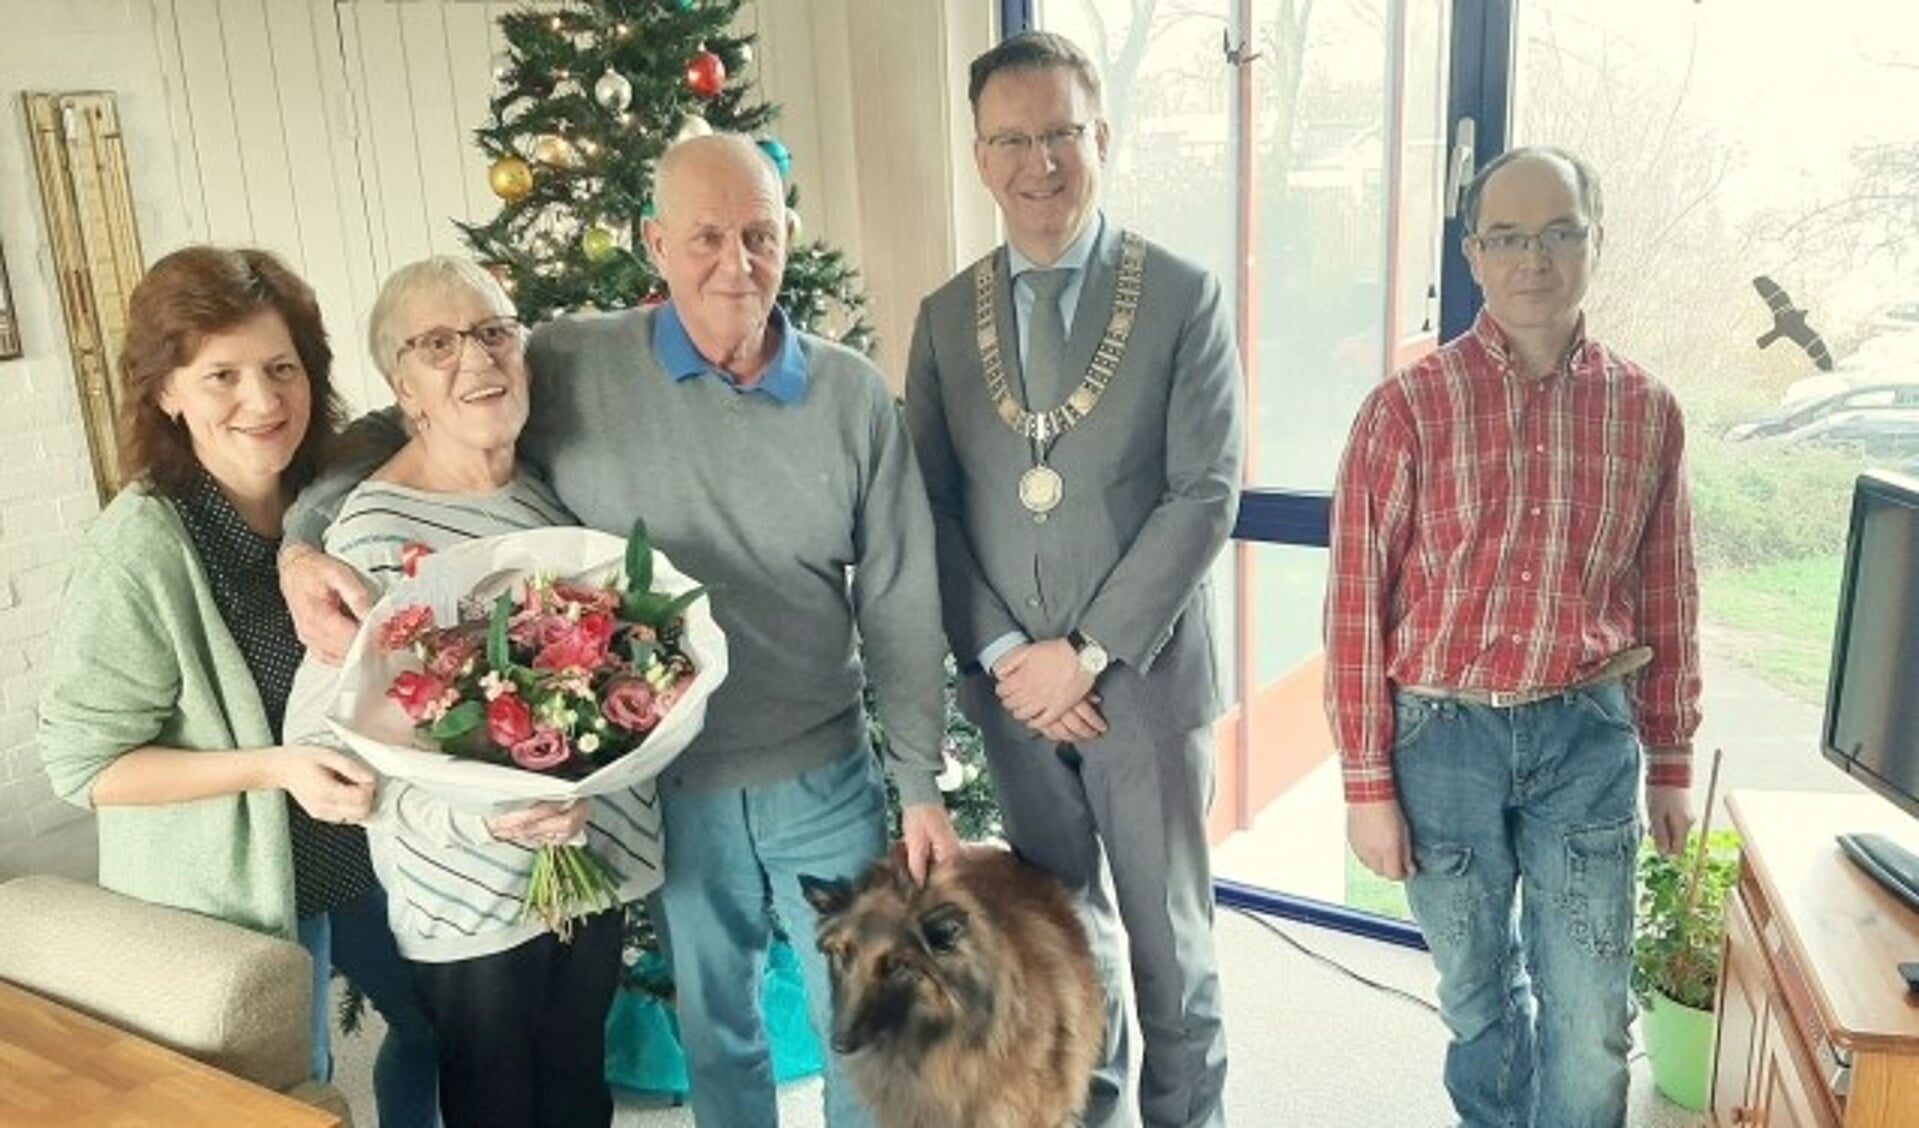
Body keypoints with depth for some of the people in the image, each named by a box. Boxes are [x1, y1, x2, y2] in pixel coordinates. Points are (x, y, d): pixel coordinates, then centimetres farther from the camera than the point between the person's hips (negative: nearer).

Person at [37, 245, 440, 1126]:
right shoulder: (140, 549, -24)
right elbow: (83, 761, -20)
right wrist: (273, 766, -29)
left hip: (369, 848, 6)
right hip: (230, 892, -6)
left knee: (440, 1025, 24)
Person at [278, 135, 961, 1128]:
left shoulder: (853, 395, -6)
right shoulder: (570, 367, -10)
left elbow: (899, 602, -3)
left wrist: (920, 783, -1)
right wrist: (302, 543, -20)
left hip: (824, 779, 1)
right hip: (671, 786, 0)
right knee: (714, 1025, 22)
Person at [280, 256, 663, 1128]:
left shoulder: (550, 484, 0)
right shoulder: (374, 534, -20)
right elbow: (318, 737, -20)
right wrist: (475, 813, -31)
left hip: (592, 860, 5)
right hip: (473, 895, -5)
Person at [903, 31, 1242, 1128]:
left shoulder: (1186, 297, -5)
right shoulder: (947, 316, 4)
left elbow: (1206, 495, -11)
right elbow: (932, 507, 2)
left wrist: (1088, 651, -16)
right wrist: (1004, 655, -9)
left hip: (1146, 679, -3)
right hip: (1013, 685, 3)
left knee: (1168, 938, 12)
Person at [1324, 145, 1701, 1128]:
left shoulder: (1646, 410, 0)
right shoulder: (1408, 408, -9)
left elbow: (1666, 597, 8)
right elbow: (1357, 605, -8)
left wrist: (1671, 760, 11)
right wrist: (1368, 784, -8)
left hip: (1589, 733, 2)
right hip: (1446, 733, -1)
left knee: (1591, 1017, 6)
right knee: (1478, 994, 18)